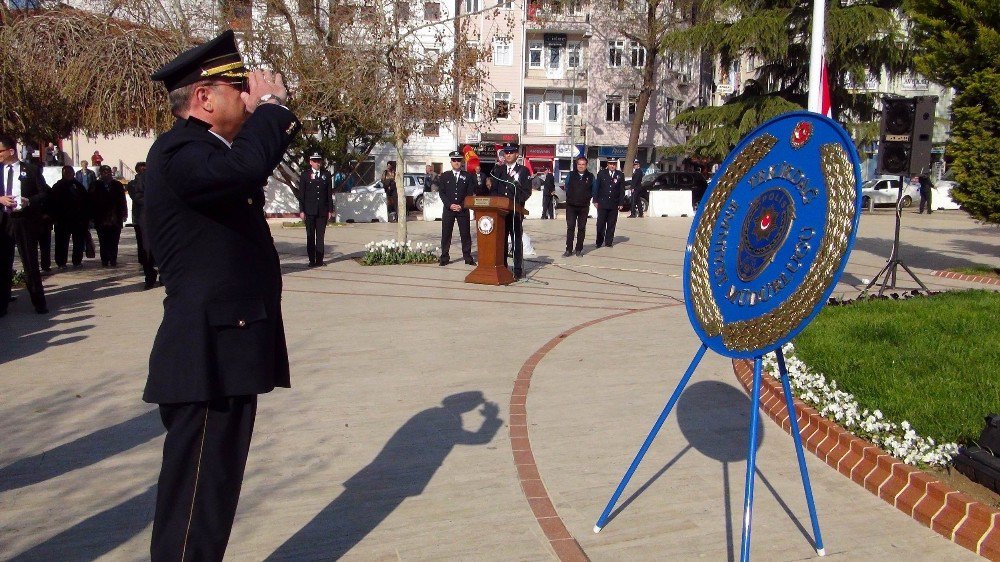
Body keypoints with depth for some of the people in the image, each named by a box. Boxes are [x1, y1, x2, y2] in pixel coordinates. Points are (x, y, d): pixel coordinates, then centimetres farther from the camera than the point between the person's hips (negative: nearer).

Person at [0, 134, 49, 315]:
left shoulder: (30, 170, 1)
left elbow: (43, 194, 1)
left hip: (25, 221, -2)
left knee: (31, 263, 4)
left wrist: (28, 201, -15)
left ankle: (39, 303, 12)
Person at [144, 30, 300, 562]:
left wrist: (274, 117, 12)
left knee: (216, 482, 21)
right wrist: (272, 105, -19)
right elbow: (243, 168, -37)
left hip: (226, 348, 10)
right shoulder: (179, 151, -17)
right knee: (197, 491, -2)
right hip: (208, 353, -10)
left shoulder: (205, 146, 15)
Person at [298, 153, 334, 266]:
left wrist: (330, 210, 4)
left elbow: (330, 193, 8)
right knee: (310, 236, 2)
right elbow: (301, 194, 2)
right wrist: (301, 210, -4)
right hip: (309, 211, -1)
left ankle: (319, 260, 7)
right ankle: (312, 260, 5)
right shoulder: (305, 175, 4)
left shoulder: (326, 175, 8)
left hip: (322, 210, 1)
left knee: (321, 236, 3)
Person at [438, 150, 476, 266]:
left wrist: (462, 206, -10)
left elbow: (470, 194, 2)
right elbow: (442, 193, 2)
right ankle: (444, 257, 7)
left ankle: (467, 257, 9)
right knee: (446, 234, 1)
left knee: (465, 234, 1)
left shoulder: (468, 176, 6)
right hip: (448, 209, 1)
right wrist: (450, 205, -10)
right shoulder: (444, 176, 8)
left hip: (463, 209, 0)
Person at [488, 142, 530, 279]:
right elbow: (493, 189, 12)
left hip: (516, 211, -3)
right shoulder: (498, 170, 14)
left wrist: (516, 202, -16)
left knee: (516, 240, -2)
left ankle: (518, 270, 1)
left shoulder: (523, 170, 4)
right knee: (501, 240, 6)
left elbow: (527, 191, -2)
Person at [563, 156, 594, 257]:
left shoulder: (590, 177, 4)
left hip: (584, 207, 0)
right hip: (571, 206, 0)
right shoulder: (571, 175, 5)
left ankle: (579, 249, 10)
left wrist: (587, 198, 5)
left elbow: (593, 191, 11)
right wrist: (570, 198, 9)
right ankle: (568, 249, -2)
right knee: (570, 227, -4)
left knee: (581, 228, 4)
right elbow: (566, 188, 13)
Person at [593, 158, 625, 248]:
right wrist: (595, 200, -3)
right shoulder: (601, 173, 3)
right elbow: (596, 187, 3)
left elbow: (622, 190, 6)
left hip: (614, 204, 1)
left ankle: (609, 242, 13)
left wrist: (621, 203, 0)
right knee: (601, 224, 1)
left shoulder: (620, 175, 6)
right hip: (602, 203, -1)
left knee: (611, 224, 5)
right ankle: (599, 242, 9)